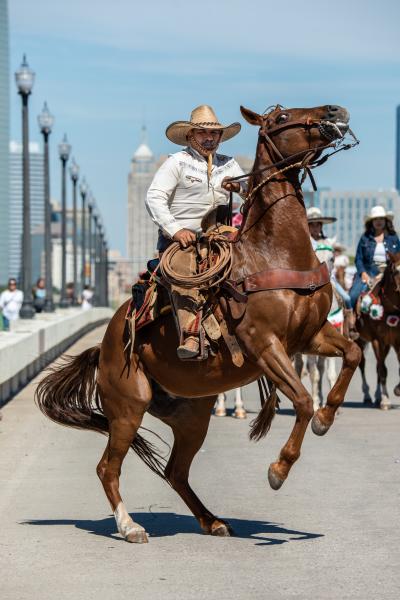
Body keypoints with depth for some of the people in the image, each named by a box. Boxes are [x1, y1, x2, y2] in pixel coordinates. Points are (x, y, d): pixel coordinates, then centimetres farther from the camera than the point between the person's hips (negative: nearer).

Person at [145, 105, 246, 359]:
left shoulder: (229, 164, 19)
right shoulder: (177, 162, 3)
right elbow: (155, 198, -8)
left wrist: (239, 186, -12)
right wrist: (175, 230, -21)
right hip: (179, 237, -6)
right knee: (187, 270, -35)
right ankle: (190, 338, -45)